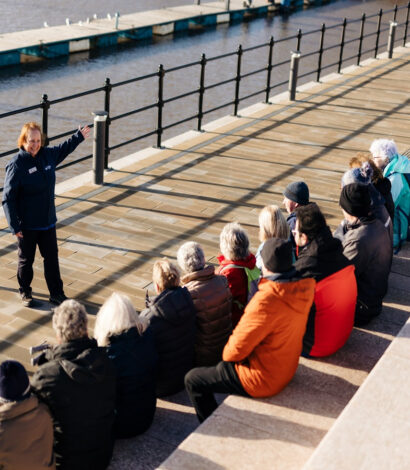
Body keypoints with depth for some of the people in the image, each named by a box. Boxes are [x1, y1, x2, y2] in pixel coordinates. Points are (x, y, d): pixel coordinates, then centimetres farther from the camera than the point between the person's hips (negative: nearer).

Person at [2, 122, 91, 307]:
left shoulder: (47, 155, 0)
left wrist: (79, 137, 37)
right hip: (26, 225, -5)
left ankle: (56, 293, 24)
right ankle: (25, 292, 31)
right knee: (26, 259, 12)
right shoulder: (16, 165, -17)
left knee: (52, 257, 12)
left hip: (48, 221, 5)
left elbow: (64, 149, 26)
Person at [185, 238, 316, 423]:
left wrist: (227, 353, -1)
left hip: (263, 380, -9)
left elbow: (237, 349, -23)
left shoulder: (266, 301, -35)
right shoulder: (305, 285, -11)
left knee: (192, 380, 5)